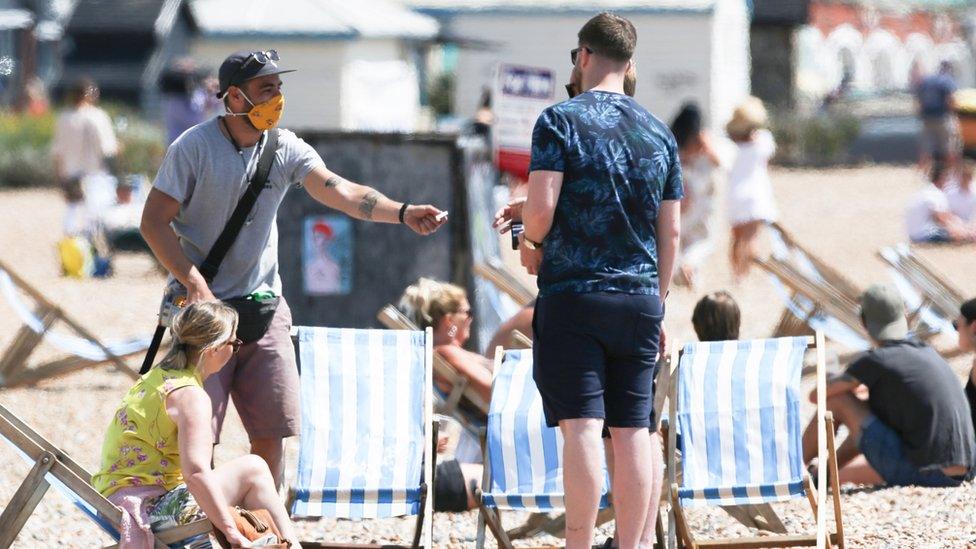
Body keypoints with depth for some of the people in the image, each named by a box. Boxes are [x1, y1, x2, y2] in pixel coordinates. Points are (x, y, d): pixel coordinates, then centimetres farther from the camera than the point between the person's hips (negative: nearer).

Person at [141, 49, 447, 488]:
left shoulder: (286, 150, 2)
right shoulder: (194, 148, -10)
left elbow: (341, 192, -13)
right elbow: (154, 222, -10)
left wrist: (401, 213, -30)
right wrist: (194, 284, -21)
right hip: (203, 305, -4)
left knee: (272, 430, 3)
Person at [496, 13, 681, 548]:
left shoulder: (561, 119, -5)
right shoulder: (658, 133, 10)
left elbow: (542, 209, -14)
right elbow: (670, 232, 12)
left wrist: (530, 243, 8)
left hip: (573, 293, -4)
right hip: (640, 299, 4)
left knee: (582, 427, -8)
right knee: (634, 431, 5)